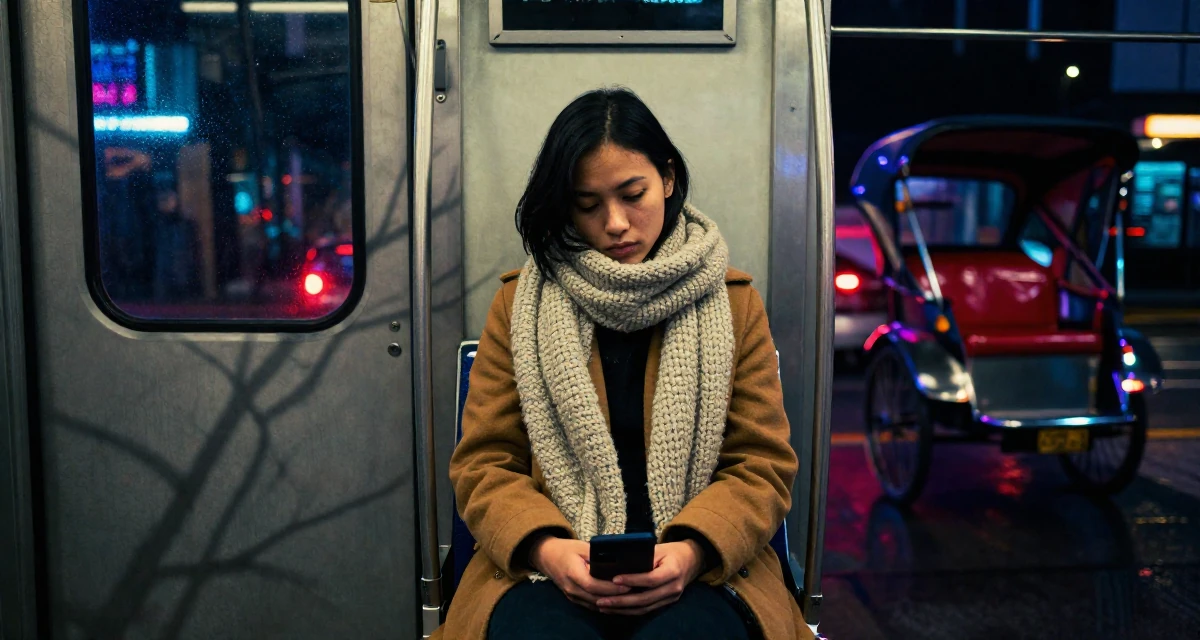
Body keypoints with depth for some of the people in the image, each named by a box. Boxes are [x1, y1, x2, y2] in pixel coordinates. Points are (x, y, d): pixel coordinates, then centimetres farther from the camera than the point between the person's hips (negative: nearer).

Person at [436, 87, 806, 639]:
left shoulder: (733, 303, 10)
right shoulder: (520, 304, 10)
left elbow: (763, 467, 7)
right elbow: (483, 464, 7)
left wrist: (692, 550, -14)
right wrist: (545, 547, -14)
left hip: (699, 573, 0)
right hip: (547, 571, 1)